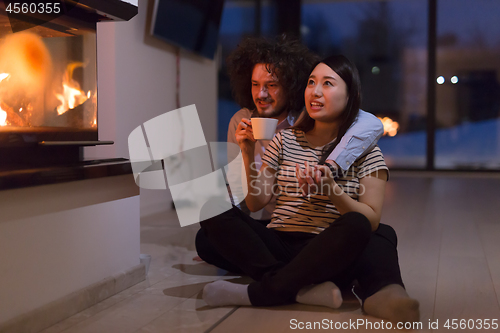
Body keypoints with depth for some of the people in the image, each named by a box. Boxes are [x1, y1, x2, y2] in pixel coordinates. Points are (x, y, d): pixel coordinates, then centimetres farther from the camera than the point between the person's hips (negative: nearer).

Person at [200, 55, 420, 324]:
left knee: (355, 226, -35)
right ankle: (304, 288, -30)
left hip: (330, 255, -2)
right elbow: (256, 202, 7)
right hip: (278, 246, 3)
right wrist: (248, 154, -5)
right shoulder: (285, 140, 13)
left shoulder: (365, 150, 5)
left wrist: (330, 188, -19)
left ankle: (258, 293, -26)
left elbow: (371, 220, -4)